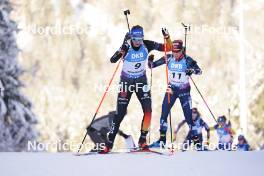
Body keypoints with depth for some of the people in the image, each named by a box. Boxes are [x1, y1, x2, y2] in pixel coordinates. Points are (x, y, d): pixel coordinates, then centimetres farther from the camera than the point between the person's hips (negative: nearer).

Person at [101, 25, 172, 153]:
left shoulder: (147, 45, -14)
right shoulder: (126, 47, -22)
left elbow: (168, 48, -8)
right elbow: (112, 60, -38)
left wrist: (167, 37, -27)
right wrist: (123, 48, -52)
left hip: (141, 81, 2)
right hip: (126, 82, -2)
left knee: (148, 111, -13)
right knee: (120, 114, -3)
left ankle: (142, 140, 2)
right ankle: (109, 144, 6)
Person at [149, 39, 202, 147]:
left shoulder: (187, 60, -14)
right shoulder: (168, 58, -6)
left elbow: (199, 71, -20)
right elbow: (153, 65, -1)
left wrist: (192, 70, -41)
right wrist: (150, 61, -24)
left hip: (184, 91, -3)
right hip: (171, 89, 3)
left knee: (188, 116, -5)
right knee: (164, 114, -4)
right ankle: (162, 140, 4)